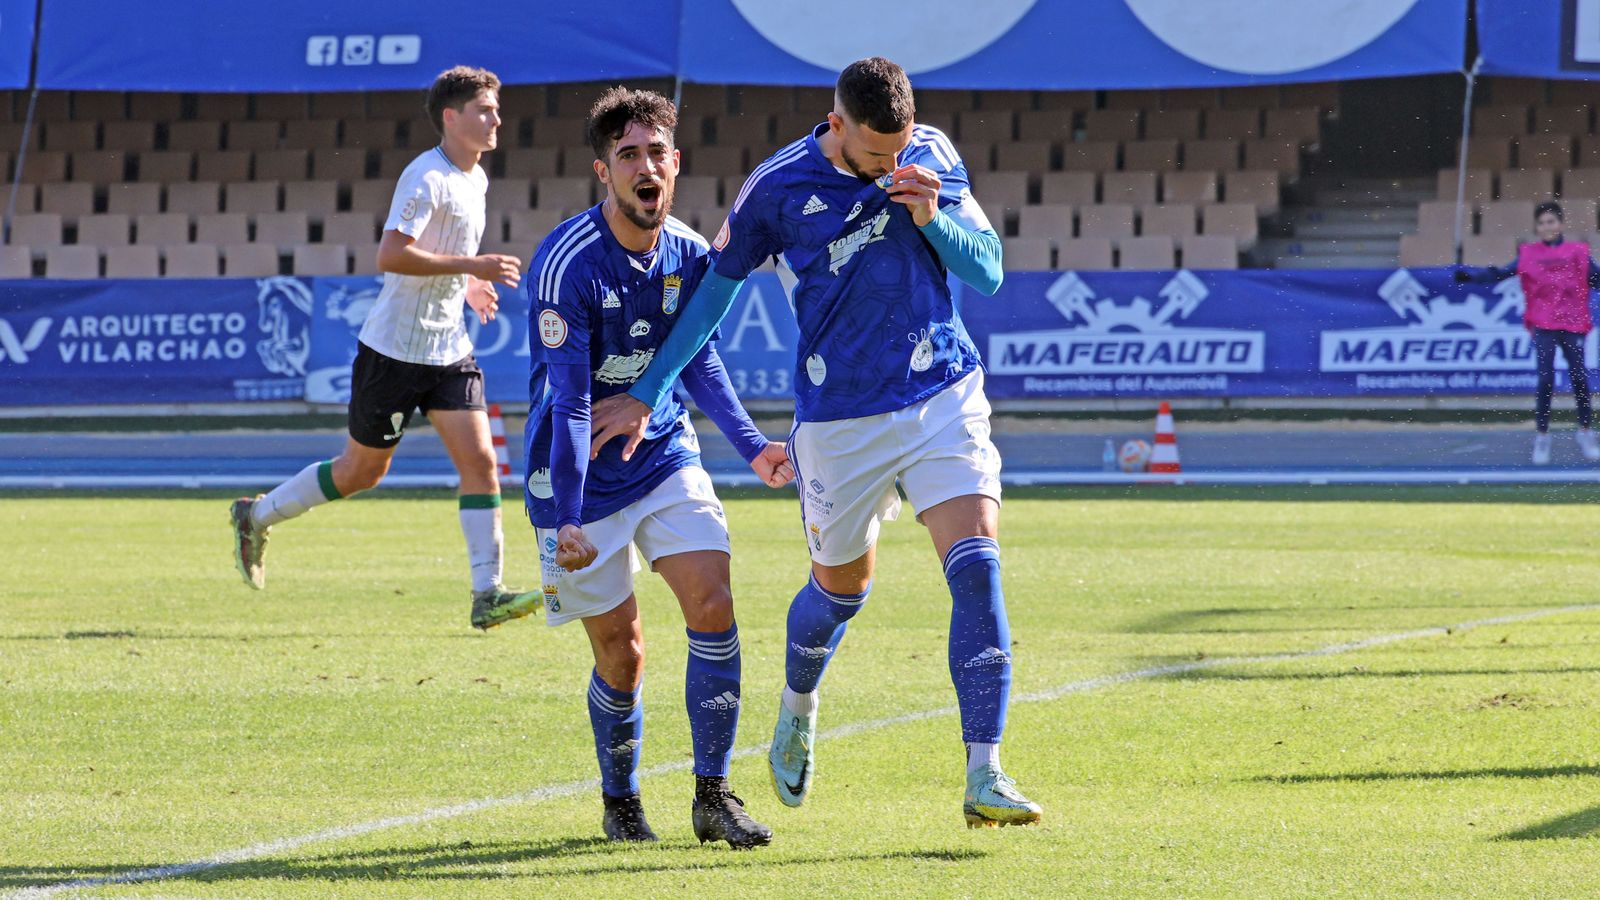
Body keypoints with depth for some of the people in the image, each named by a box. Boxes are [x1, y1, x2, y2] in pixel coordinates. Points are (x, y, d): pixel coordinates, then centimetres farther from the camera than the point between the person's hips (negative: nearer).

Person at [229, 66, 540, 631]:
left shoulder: (475, 180, 11)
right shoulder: (426, 178, -18)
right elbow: (391, 254, -30)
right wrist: (470, 266, -29)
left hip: (449, 348, 7)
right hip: (395, 349, -7)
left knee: (480, 461, -7)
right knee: (362, 469, 6)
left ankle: (487, 595, -8)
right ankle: (256, 516, 27)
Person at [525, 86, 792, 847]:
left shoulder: (689, 254, -3)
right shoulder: (568, 264, -22)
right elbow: (568, 401, -24)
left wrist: (750, 445, 7)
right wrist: (567, 520, -26)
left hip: (664, 457, 4)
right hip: (582, 476, -4)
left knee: (713, 608, -12)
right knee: (620, 654, 1)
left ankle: (713, 795, -4)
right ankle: (619, 802, 25)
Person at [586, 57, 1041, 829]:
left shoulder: (933, 157, -1)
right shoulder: (779, 187, -9)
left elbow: (988, 271, 3)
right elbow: (718, 284, 4)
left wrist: (932, 219, -17)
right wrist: (647, 395, 8)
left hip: (946, 396, 1)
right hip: (840, 418, -1)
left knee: (978, 568, -15)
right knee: (841, 584, 13)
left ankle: (985, 780, -17)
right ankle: (797, 711, 48)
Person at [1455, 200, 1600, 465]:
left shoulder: (1578, 252, 6)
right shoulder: (1528, 254, 5)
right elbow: (1501, 274, -1)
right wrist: (1470, 275, -13)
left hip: (1573, 325, 1)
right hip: (1543, 326, -1)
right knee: (1545, 380, -7)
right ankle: (1541, 438, 4)